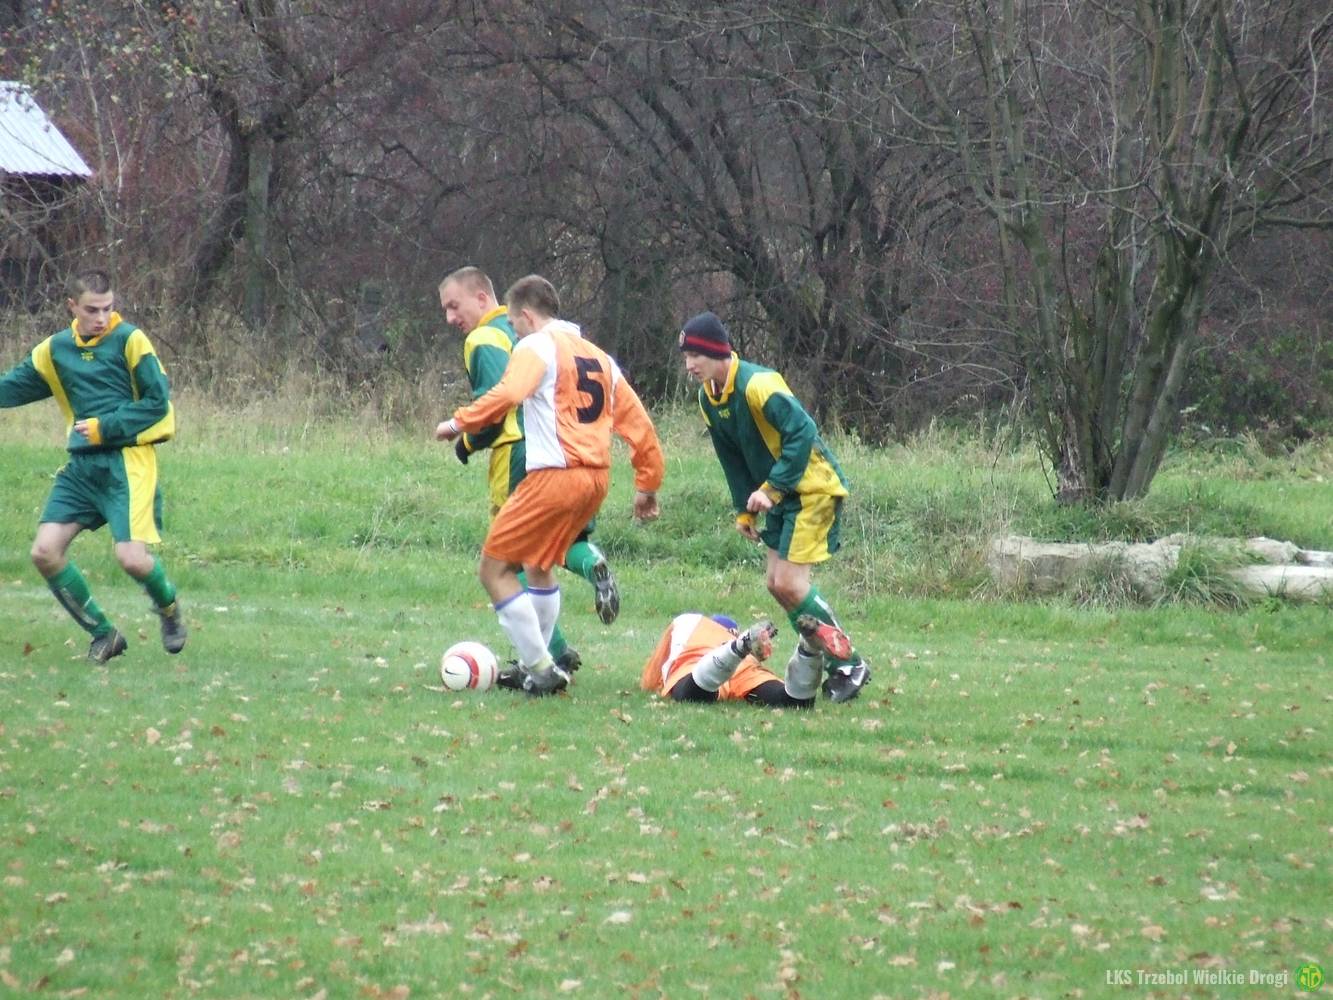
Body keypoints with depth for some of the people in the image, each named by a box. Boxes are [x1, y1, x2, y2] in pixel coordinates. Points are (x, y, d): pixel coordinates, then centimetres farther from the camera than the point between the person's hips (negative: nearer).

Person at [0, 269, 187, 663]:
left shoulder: (130, 341, -6)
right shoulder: (55, 349, 9)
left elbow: (158, 401, -8)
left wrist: (104, 428, -12)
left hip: (127, 462, -6)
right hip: (81, 466, 6)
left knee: (131, 557, -17)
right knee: (45, 552, -5)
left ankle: (169, 608, 18)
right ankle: (104, 634, 10)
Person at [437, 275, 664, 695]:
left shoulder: (537, 346, -3)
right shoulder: (598, 356, 20)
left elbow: (508, 393, -23)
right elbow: (637, 422, 20)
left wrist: (459, 423, -16)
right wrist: (648, 485, 25)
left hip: (554, 474, -8)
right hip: (596, 478, 8)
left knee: (495, 570, 0)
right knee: (538, 565, 26)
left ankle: (542, 669, -6)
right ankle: (534, 665, 26)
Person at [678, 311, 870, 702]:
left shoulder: (758, 385, -24)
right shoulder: (709, 398, 4)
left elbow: (803, 433, -28)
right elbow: (733, 459, 15)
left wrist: (771, 489, -27)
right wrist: (744, 509, 11)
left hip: (813, 489, -9)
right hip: (778, 493, 9)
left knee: (789, 584, -13)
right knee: (777, 584, 7)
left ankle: (848, 665, -1)